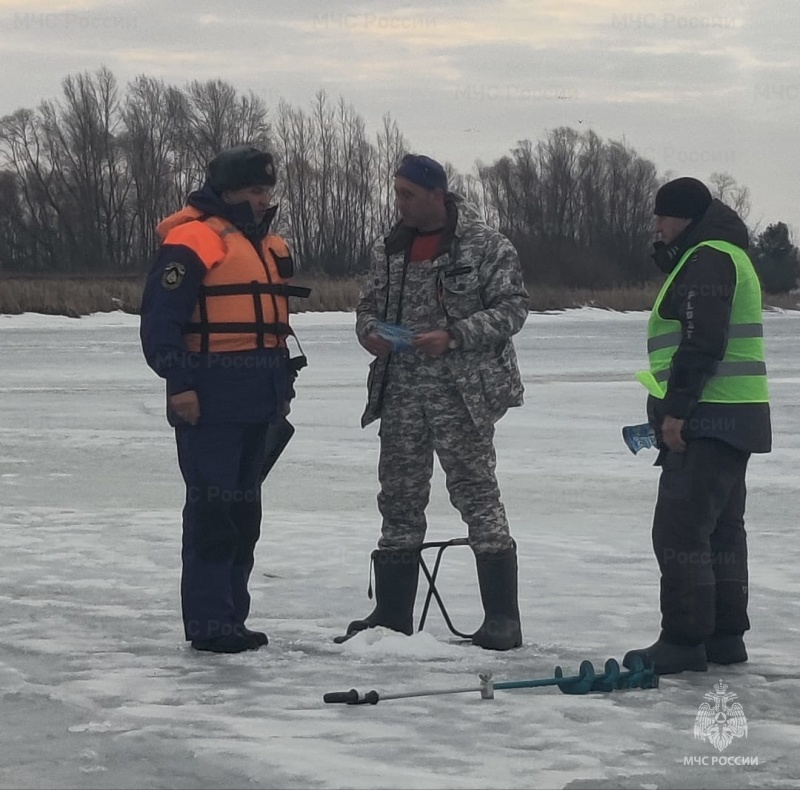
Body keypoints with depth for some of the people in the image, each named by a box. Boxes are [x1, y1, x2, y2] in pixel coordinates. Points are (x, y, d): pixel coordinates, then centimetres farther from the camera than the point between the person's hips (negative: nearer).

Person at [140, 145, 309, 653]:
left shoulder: (269, 247, 19)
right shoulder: (193, 241, -10)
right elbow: (160, 317, -15)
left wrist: (283, 386, 22)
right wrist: (179, 383, -19)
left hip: (257, 403, 9)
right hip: (209, 402, -9)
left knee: (245, 511, 12)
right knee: (213, 509, -8)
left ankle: (232, 616, 19)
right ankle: (208, 621, -4)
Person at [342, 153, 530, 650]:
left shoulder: (486, 246, -5)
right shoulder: (390, 249, 13)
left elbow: (512, 307, -8)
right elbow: (369, 303, 21)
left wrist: (453, 336, -18)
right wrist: (370, 331, -3)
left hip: (462, 392, -6)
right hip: (401, 392, 6)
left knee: (476, 492, -7)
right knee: (399, 497, 9)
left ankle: (502, 617, -3)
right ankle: (392, 614, 17)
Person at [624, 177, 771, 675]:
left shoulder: (706, 259, -13)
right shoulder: (728, 256, 22)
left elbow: (702, 342, -22)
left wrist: (676, 409, -21)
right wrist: (677, 408, 23)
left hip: (707, 421, -11)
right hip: (731, 421, 11)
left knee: (680, 528, -10)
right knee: (721, 530, 13)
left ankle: (685, 640, -9)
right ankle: (725, 636, 17)